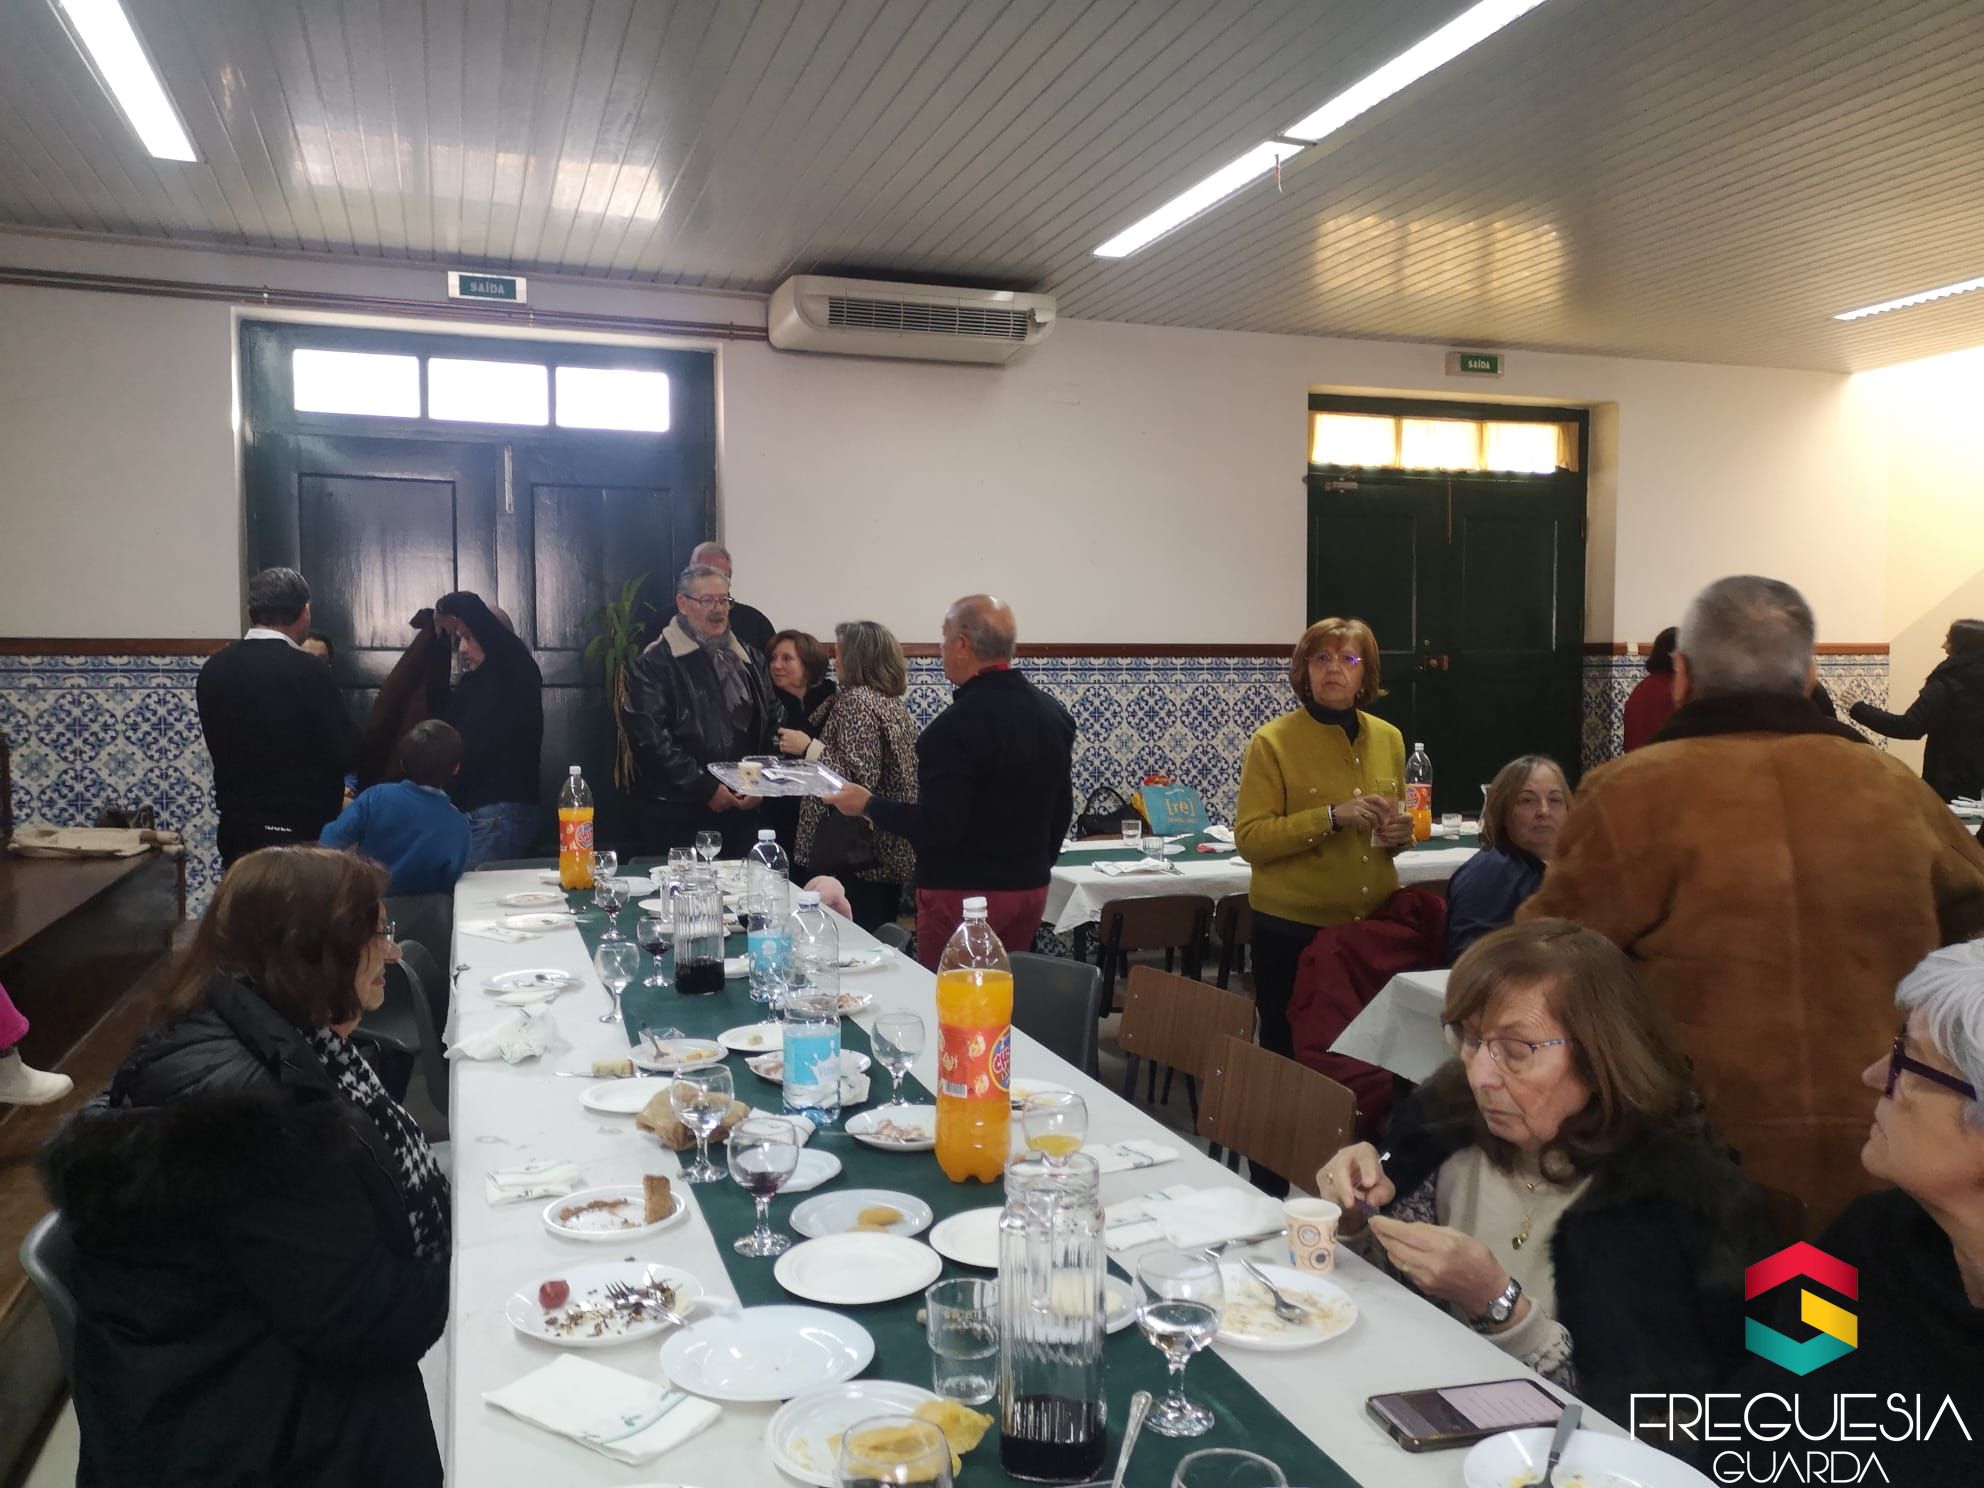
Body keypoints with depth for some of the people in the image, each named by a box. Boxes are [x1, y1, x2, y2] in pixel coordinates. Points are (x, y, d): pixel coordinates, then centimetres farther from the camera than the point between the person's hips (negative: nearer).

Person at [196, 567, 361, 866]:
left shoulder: (213, 668, 3)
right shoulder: (308, 671, -16)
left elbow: (219, 745, 13)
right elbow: (346, 751, -13)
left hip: (237, 827, 6)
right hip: (303, 829, -6)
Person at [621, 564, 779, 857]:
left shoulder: (750, 660, 14)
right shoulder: (655, 664, -5)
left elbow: (771, 724, 15)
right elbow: (649, 736, -13)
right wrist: (705, 788, -14)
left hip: (743, 810, 5)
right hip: (678, 818, -5)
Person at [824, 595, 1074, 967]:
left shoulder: (957, 724, -21)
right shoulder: (1055, 713, 4)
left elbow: (939, 826, -23)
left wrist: (868, 805, -9)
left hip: (963, 894, -8)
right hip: (1031, 888, 8)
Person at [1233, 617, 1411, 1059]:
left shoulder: (1388, 738, 8)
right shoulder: (1272, 741, -8)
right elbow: (1250, 839, -14)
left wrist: (1400, 834, -2)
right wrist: (1332, 816, -23)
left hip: (1373, 923, 4)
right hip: (1293, 927, -4)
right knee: (1292, 1049, 7)